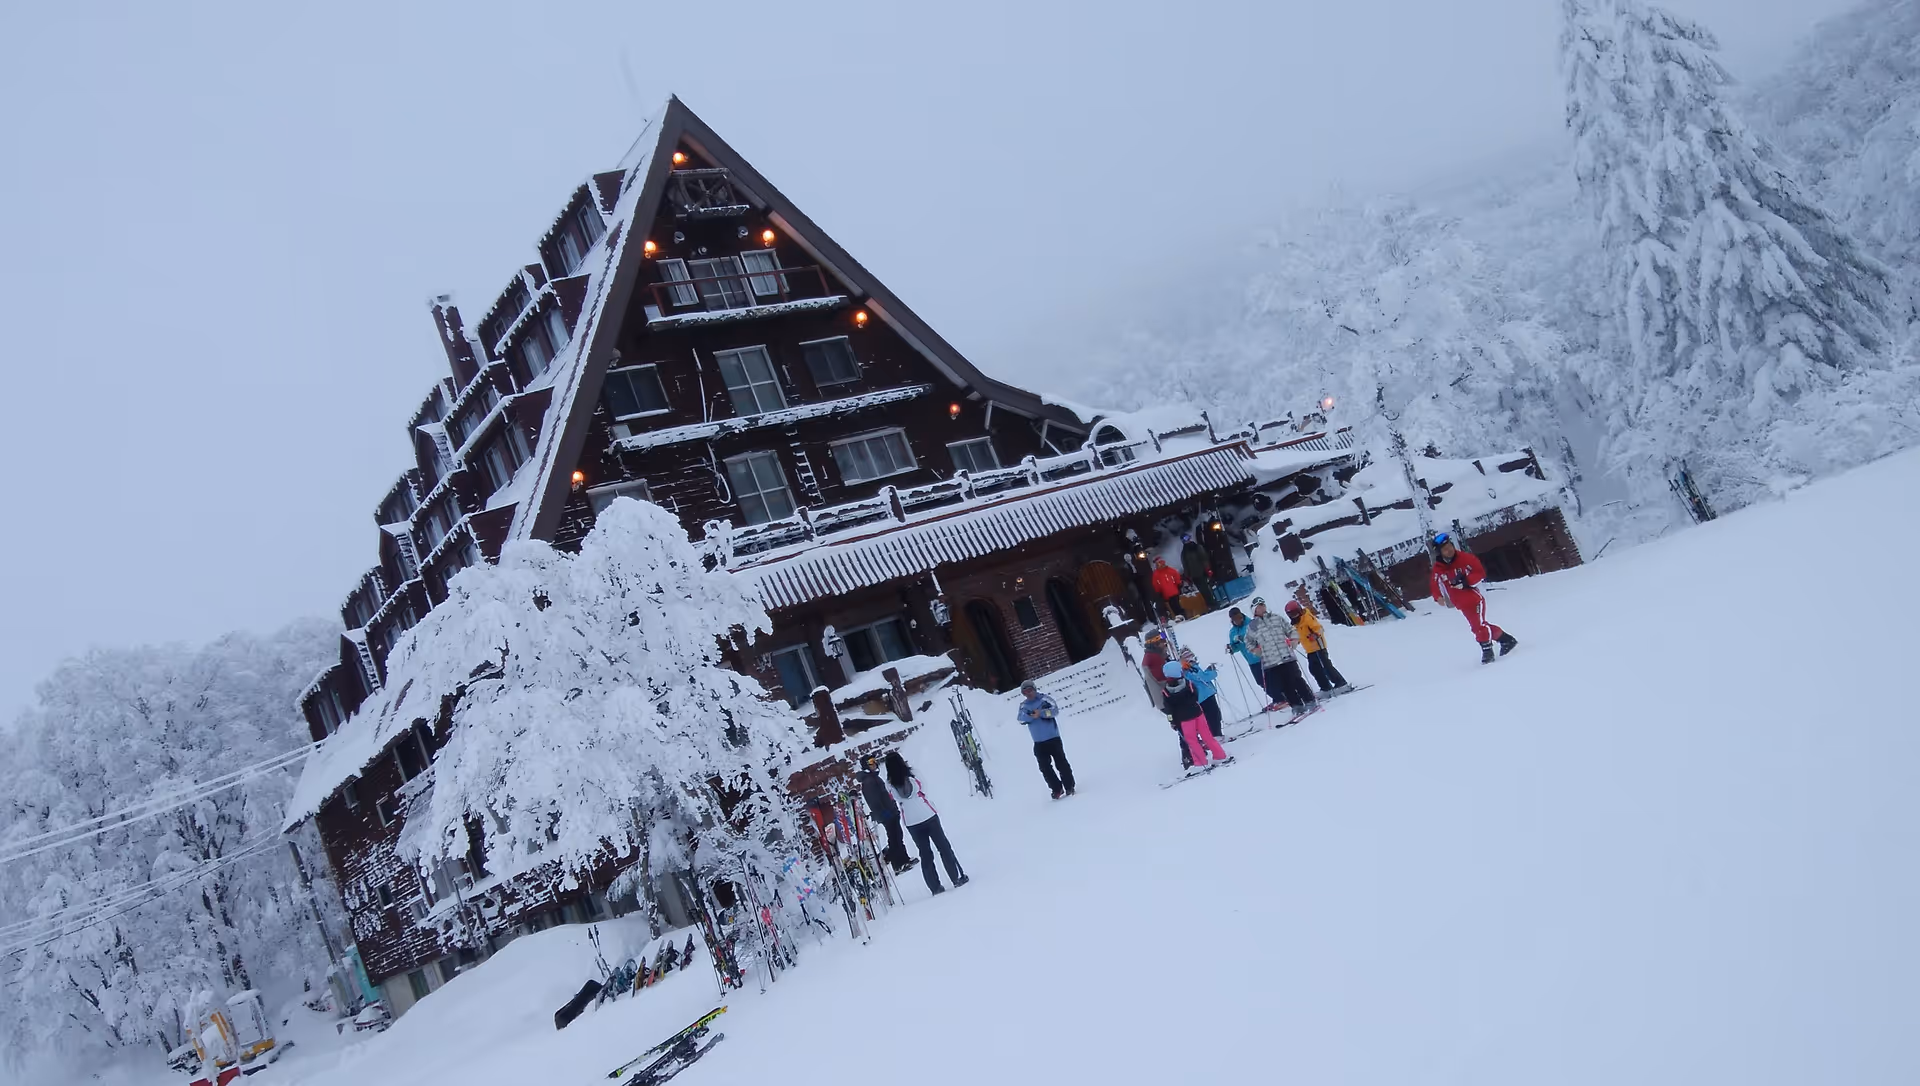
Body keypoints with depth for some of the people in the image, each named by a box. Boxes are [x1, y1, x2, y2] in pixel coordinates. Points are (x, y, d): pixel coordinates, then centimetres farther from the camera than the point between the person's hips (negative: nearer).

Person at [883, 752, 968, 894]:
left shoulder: (890, 784, -8)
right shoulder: (913, 775, -12)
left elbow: (896, 800, 5)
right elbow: (924, 792, 2)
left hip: (911, 823, 2)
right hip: (928, 816, -2)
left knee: (925, 854, 12)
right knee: (944, 848, 11)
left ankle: (935, 887, 13)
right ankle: (958, 878, 12)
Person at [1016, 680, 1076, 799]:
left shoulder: (1044, 699, -3)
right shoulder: (1024, 705, 7)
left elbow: (1055, 710, -16)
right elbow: (1021, 718, -9)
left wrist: (1041, 713, -29)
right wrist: (1032, 715, -27)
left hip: (1053, 739, -3)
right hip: (1039, 743, 3)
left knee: (1061, 763, 0)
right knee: (1045, 767, 3)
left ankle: (1069, 787, 13)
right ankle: (1057, 789, 15)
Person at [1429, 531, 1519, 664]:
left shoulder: (1464, 558, -14)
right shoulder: (1438, 569, -4)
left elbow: (1480, 572, -10)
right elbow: (1436, 585, 6)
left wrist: (1467, 581, -25)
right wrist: (1438, 597, -14)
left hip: (1475, 597, -5)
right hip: (1462, 604, 5)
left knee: (1478, 624, -18)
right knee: (1478, 625, 11)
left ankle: (1487, 650, -6)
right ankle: (1506, 639, 26)